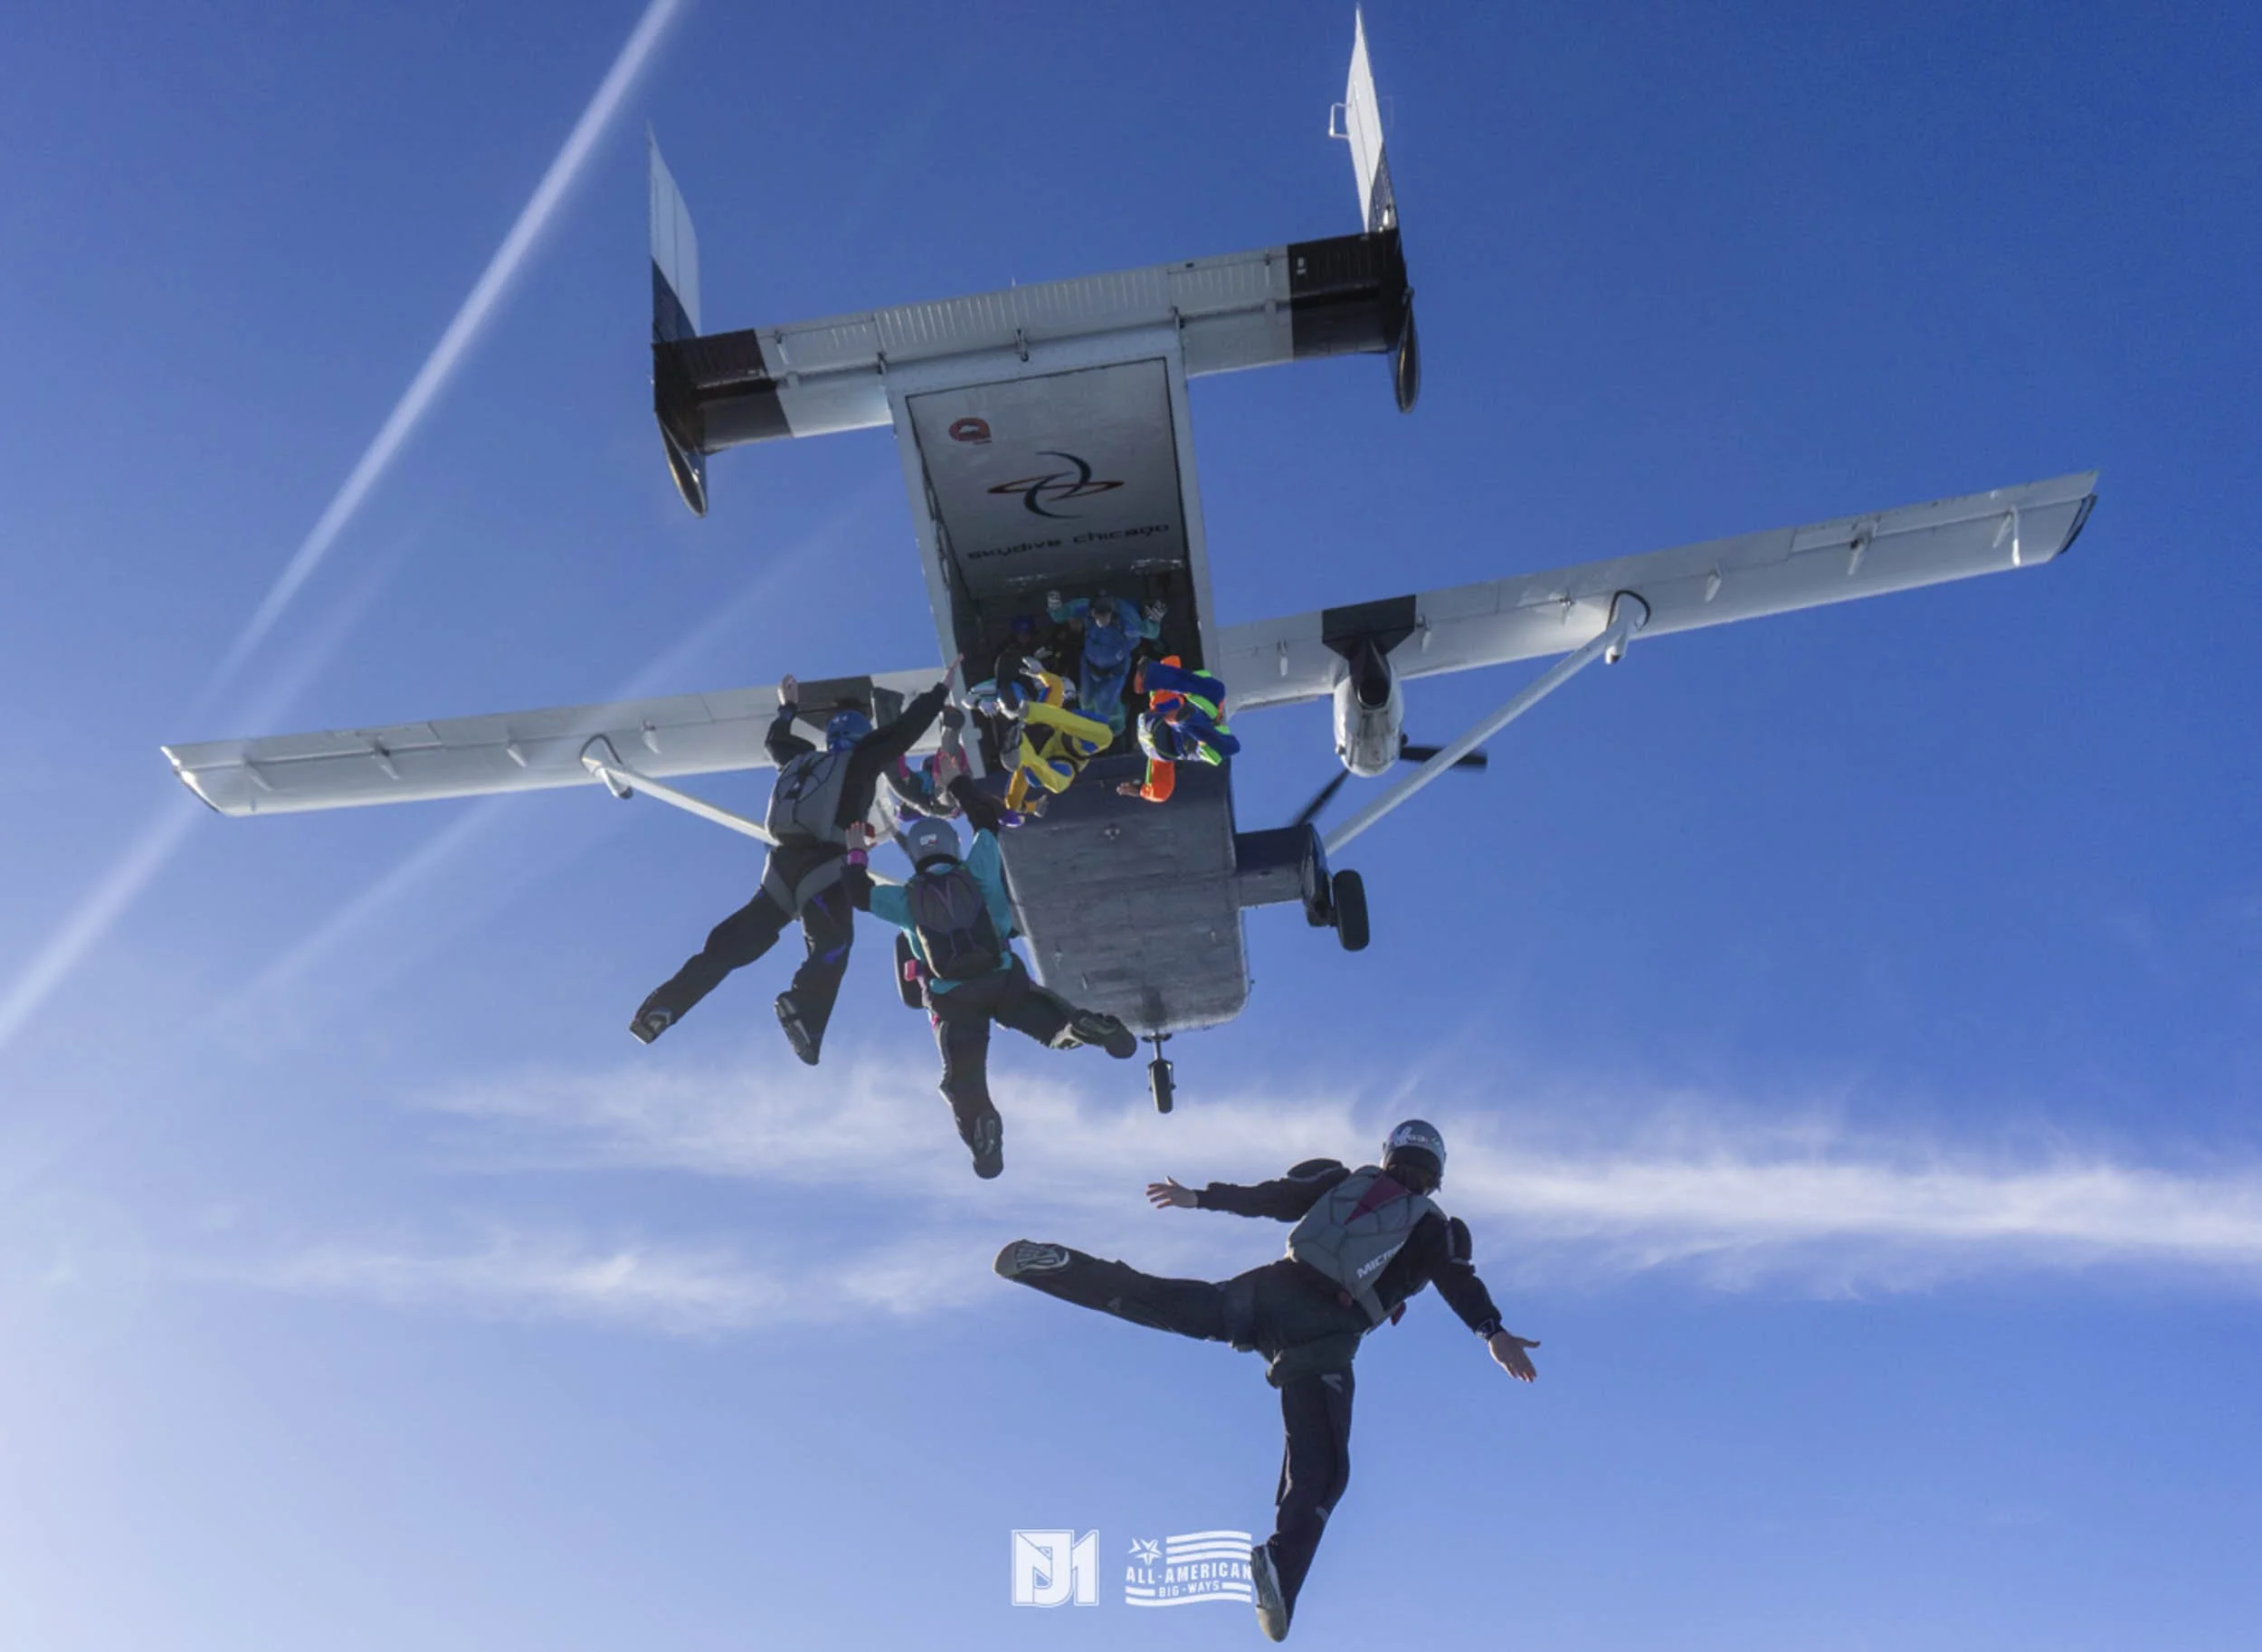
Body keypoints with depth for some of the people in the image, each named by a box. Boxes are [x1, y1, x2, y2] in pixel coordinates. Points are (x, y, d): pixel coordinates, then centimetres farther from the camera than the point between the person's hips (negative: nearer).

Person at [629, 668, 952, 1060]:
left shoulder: (803, 761, 23)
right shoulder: (859, 761, 7)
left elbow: (776, 742, 44)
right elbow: (906, 730, 7)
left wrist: (788, 708, 60)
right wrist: (941, 689, 18)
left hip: (784, 864, 6)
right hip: (826, 868, -6)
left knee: (735, 942, 4)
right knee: (832, 945, -13)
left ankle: (665, 1003, -5)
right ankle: (803, 1009, -42)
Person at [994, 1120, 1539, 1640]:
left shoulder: (1345, 1181, 22)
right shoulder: (1431, 1226, 13)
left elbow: (1268, 1195, 21)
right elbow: (1458, 1280, -6)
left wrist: (1198, 1197, 30)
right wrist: (1493, 1332, -18)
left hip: (1267, 1290, 3)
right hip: (1323, 1336, -3)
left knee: (1154, 1301, 0)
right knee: (1320, 1466, -2)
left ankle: (1041, 1263, -14)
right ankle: (1281, 1561, -25)